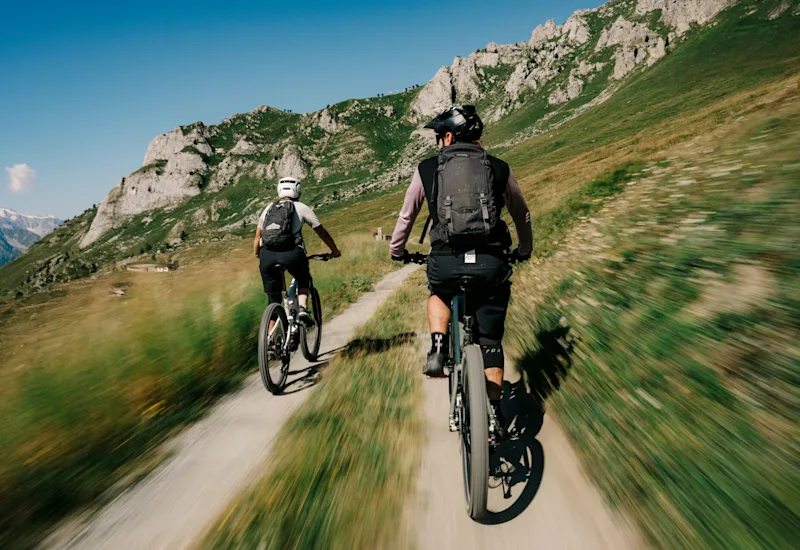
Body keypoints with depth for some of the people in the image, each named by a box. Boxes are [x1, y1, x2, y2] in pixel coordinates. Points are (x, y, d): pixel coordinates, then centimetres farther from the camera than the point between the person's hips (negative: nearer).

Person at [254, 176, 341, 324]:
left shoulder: (269, 208, 23)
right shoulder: (302, 208, 14)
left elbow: (257, 238, 22)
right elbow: (322, 232, 19)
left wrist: (257, 256, 38)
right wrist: (335, 251, 32)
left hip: (266, 254, 3)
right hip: (291, 253, -2)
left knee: (273, 299, 16)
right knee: (304, 281, 27)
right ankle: (302, 309, 2)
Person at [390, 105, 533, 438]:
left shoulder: (427, 169, 10)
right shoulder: (499, 168, 14)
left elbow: (406, 216, 18)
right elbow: (522, 216, 25)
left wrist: (397, 251, 35)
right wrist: (524, 251, 42)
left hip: (445, 261, -1)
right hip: (491, 262, 1)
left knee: (439, 294, 35)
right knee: (490, 342, 17)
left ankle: (438, 350, 13)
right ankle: (494, 413, 19)